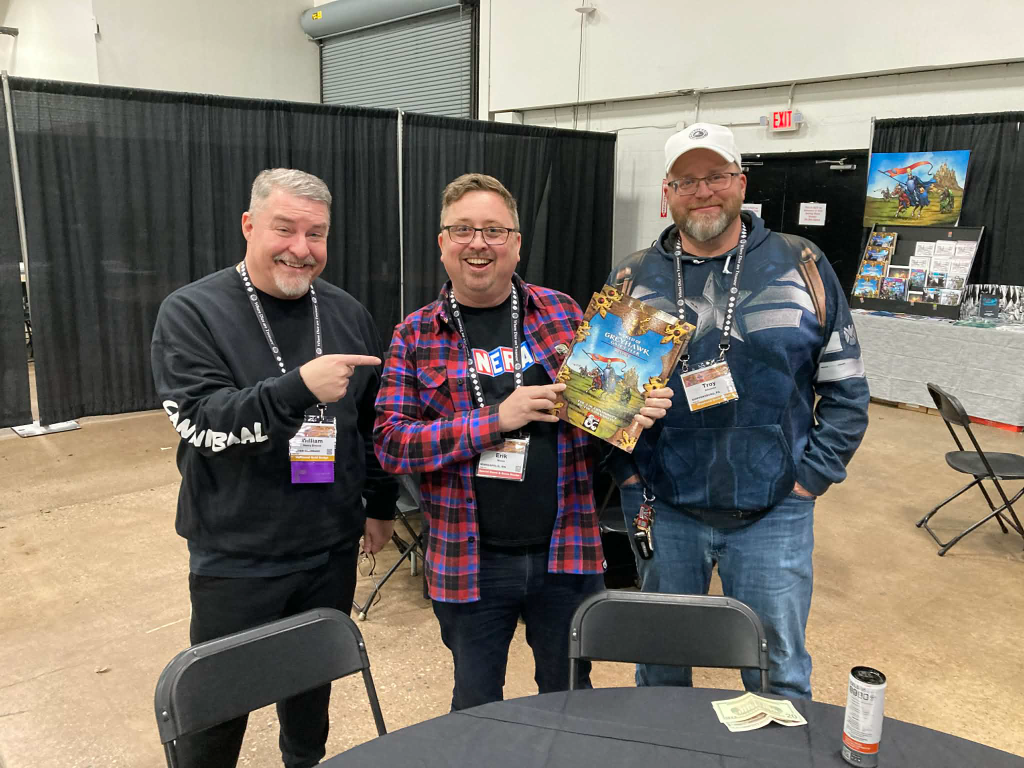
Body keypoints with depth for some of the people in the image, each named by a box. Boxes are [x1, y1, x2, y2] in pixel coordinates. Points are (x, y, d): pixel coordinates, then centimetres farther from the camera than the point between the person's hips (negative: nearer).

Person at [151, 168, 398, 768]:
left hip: (333, 549, 4)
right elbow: (199, 421, -21)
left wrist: (382, 504, 14)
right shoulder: (192, 313, -9)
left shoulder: (349, 314, 3)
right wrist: (300, 387, -34)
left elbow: (375, 418, 11)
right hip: (236, 559, -3)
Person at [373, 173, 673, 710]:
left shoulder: (561, 313, 1)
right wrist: (497, 419, -20)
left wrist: (637, 411, -13)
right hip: (468, 561, -1)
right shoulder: (415, 336, -3)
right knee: (476, 706, 19)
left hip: (565, 552, 2)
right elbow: (390, 443, -10)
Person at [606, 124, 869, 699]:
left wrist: (811, 476, -4)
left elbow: (846, 388, 2)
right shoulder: (634, 278, 1)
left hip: (774, 514, -1)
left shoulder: (801, 268, -1)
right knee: (659, 666, 19)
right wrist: (628, 474, -2)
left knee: (780, 674, 13)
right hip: (661, 510, 1)